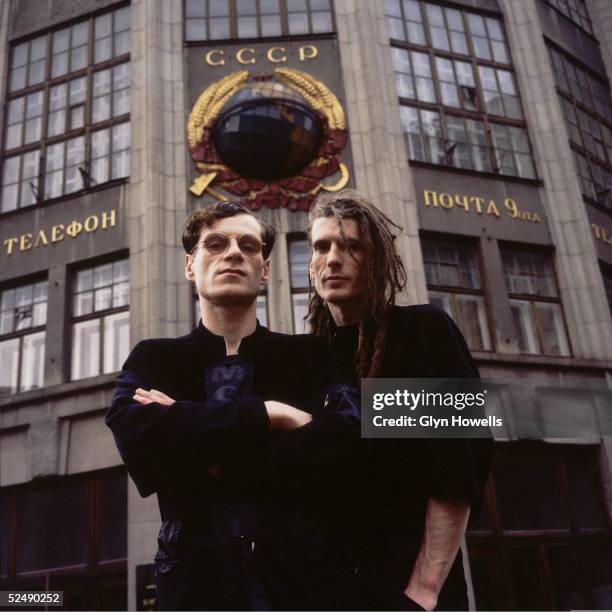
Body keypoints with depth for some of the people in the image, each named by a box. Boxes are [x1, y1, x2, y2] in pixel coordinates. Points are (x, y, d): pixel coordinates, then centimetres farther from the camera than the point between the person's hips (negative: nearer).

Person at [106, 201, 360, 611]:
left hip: (305, 578, 0)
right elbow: (138, 441, -14)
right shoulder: (153, 360, 5)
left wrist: (198, 448, -12)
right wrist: (268, 414, -15)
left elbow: (340, 451, -16)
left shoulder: (313, 357, 2)